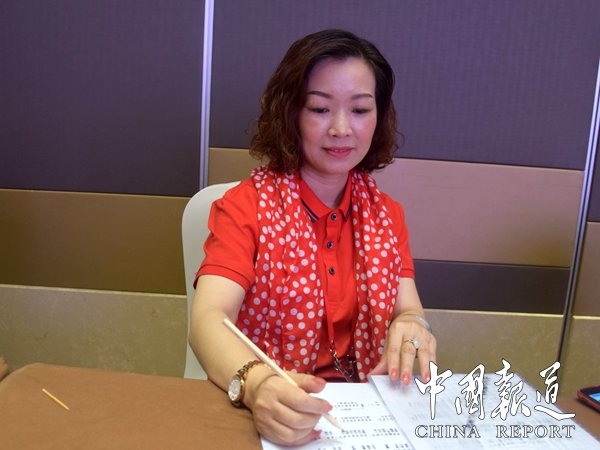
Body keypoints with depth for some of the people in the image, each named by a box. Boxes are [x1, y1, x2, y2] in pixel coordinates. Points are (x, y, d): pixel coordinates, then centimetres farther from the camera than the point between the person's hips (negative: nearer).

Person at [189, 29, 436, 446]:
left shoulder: (387, 215, 6)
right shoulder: (245, 206, -8)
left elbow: (409, 312, -2)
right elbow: (208, 319, -20)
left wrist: (412, 328, -25)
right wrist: (256, 384, -39)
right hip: (278, 414, -4)